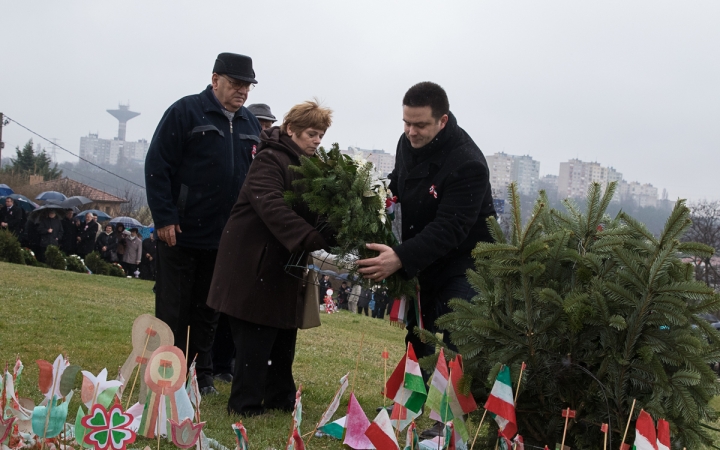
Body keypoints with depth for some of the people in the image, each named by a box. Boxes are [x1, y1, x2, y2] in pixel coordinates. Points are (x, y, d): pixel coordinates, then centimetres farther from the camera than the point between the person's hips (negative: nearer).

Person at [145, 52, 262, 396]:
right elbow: (157, 165, -11)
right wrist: (164, 218, -16)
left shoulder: (251, 125, 11)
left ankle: (201, 375, 22)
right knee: (172, 311, 3)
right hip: (180, 234, -5)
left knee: (208, 311, 13)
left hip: (225, 238, 5)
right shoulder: (186, 111, -7)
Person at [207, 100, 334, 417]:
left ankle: (280, 397, 24)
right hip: (255, 260, -9)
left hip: (284, 263, 9)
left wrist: (332, 236, -10)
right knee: (255, 337, -4)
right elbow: (271, 206, -28)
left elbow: (310, 212, 11)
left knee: (283, 334, 14)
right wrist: (313, 239, -36)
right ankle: (245, 403, 4)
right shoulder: (271, 159, -13)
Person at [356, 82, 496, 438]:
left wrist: (401, 258, -41)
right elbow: (397, 186, 17)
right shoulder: (407, 143, -3)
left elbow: (449, 229, -33)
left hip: (462, 264, -8)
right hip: (421, 261, 8)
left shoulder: (468, 164, -27)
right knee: (417, 339, 13)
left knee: (457, 346, -10)